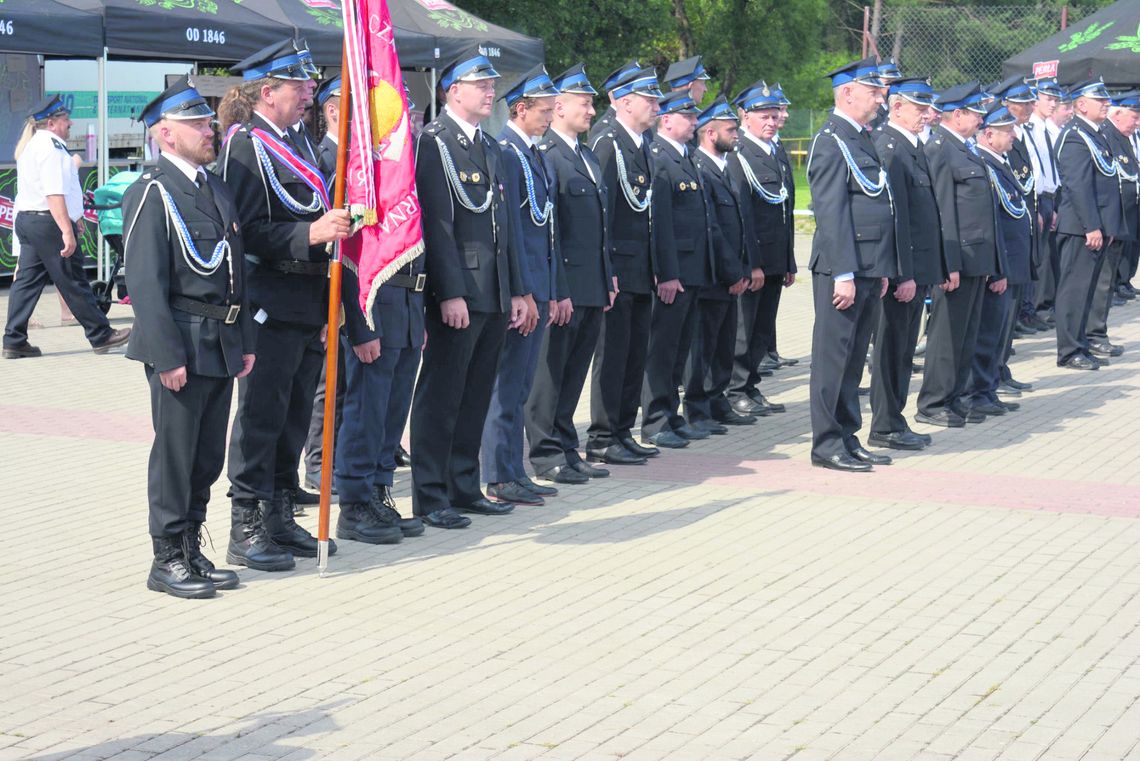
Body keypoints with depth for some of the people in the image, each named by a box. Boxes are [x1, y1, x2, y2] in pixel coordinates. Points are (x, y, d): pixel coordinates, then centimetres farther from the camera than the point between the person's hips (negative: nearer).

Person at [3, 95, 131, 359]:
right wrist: (67, 231, -27)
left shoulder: (31, 146, 18)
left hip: (25, 219, 10)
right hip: (47, 222, -10)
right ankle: (100, 336, 5)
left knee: (27, 279, 9)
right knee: (72, 282, -3)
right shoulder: (50, 147, -15)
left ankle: (14, 341, 6)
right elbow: (54, 194, -23)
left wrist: (67, 221, 32)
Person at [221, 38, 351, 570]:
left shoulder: (292, 146, 18)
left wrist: (326, 306, 22)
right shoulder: (245, 147, -10)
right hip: (270, 310, -9)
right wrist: (310, 234, -30)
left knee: (294, 419, 13)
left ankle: (278, 520, 22)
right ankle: (246, 531, 1)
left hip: (307, 309, 9)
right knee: (260, 417, -4)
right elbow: (249, 231, -18)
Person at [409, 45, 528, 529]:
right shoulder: (433, 144, -8)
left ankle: (464, 488, 21)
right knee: (441, 396, -3)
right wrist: (450, 294, -19)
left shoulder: (489, 149, 18)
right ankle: (429, 498, 3)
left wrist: (515, 292, 16)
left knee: (475, 397, 12)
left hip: (494, 296, 8)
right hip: (456, 294, -8)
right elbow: (437, 225, -14)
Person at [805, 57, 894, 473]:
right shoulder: (831, 142, -12)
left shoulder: (863, 140, 18)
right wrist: (843, 274, -21)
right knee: (833, 356, -3)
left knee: (854, 358, 13)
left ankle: (847, 438, 20)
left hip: (868, 270, 9)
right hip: (842, 269, -9)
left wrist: (882, 269, 18)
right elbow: (831, 212, -17)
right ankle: (827, 443, 3)